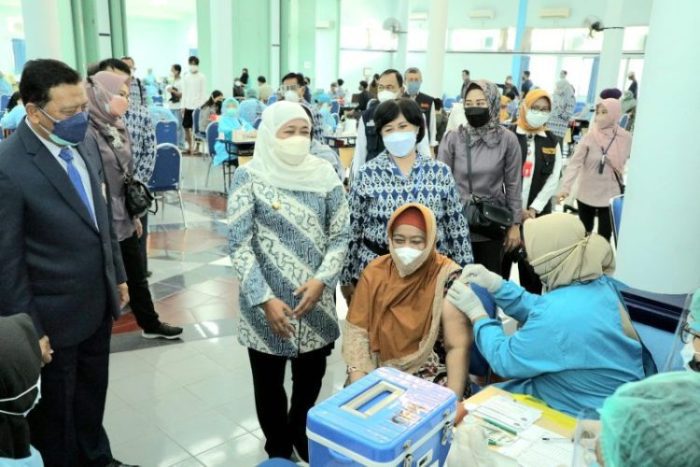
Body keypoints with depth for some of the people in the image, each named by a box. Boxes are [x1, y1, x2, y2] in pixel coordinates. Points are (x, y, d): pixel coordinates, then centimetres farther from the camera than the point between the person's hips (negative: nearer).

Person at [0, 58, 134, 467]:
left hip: (98, 304, 7)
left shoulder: (81, 146, 1)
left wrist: (118, 276, 14)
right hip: (56, 316, -7)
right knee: (55, 412, 17)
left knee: (92, 398, 25)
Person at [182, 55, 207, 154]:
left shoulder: (202, 77, -1)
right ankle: (190, 146, 17)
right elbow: (184, 92, 12)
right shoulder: (186, 77, 10)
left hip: (198, 106, -4)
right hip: (188, 105, 4)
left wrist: (201, 105, -10)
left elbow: (203, 92, -3)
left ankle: (195, 147, 2)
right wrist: (183, 106, 6)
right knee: (186, 127, 5)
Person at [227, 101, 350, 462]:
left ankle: (302, 435, 45)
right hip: (266, 304, -2)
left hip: (316, 301, 2)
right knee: (269, 384, 15)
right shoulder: (249, 177, -8)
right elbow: (239, 244, -11)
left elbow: (340, 235, 1)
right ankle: (278, 448, 39)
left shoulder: (325, 174, -1)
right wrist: (265, 299, -17)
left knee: (310, 380, 18)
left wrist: (321, 280, -14)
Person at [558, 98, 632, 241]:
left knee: (604, 237, 3)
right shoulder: (590, 137, -11)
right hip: (586, 194, 0)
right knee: (585, 234, 16)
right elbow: (574, 163, -18)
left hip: (610, 196, 0)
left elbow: (627, 162, 8)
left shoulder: (626, 138, -6)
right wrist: (565, 187, -29)